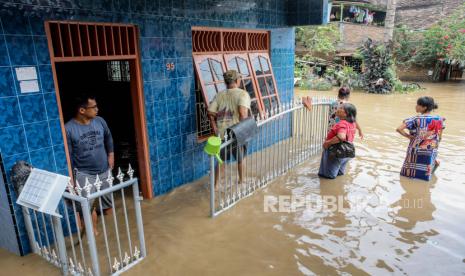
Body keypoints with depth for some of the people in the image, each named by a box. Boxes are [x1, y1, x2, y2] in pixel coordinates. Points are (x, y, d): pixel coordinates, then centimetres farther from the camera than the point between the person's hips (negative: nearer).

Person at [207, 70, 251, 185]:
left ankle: (215, 184, 24)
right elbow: (243, 112, -25)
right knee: (240, 159, 20)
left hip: (222, 134, 3)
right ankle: (241, 180, 38)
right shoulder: (243, 93, -8)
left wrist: (215, 129, 2)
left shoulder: (219, 95, 4)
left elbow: (210, 113, -4)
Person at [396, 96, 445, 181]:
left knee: (409, 172, 19)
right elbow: (439, 137, 5)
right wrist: (433, 148, 17)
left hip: (416, 150, -3)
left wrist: (408, 136, -11)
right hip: (431, 152, 4)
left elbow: (399, 129, -26)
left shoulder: (416, 119, -17)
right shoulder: (439, 119, -3)